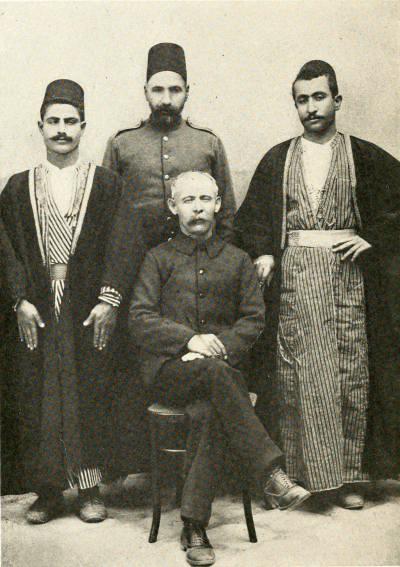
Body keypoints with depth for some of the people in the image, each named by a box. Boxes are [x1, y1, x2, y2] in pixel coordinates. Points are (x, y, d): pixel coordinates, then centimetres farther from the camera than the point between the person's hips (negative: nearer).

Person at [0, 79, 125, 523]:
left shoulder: (107, 185, 5)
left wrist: (110, 301, -10)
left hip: (90, 308, -1)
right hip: (37, 311, 2)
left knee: (89, 395, 2)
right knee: (38, 398, 4)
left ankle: (90, 489, 15)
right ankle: (48, 491, 17)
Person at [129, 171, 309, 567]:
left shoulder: (237, 260, 16)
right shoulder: (158, 258, 11)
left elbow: (253, 319, 9)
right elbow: (139, 319, 1)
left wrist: (220, 346, -11)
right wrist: (189, 340, -15)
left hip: (220, 366, 1)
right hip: (166, 369, -1)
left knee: (209, 413, -33)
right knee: (214, 372, -36)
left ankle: (194, 528, -26)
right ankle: (271, 475, -33)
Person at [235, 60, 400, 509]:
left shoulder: (364, 157, 8)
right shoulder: (277, 160, 13)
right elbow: (251, 215, 17)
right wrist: (261, 252, 2)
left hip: (348, 273, 0)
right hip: (293, 274, 1)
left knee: (351, 376, 0)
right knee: (296, 376, -2)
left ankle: (348, 476, 12)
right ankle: (302, 472, 9)